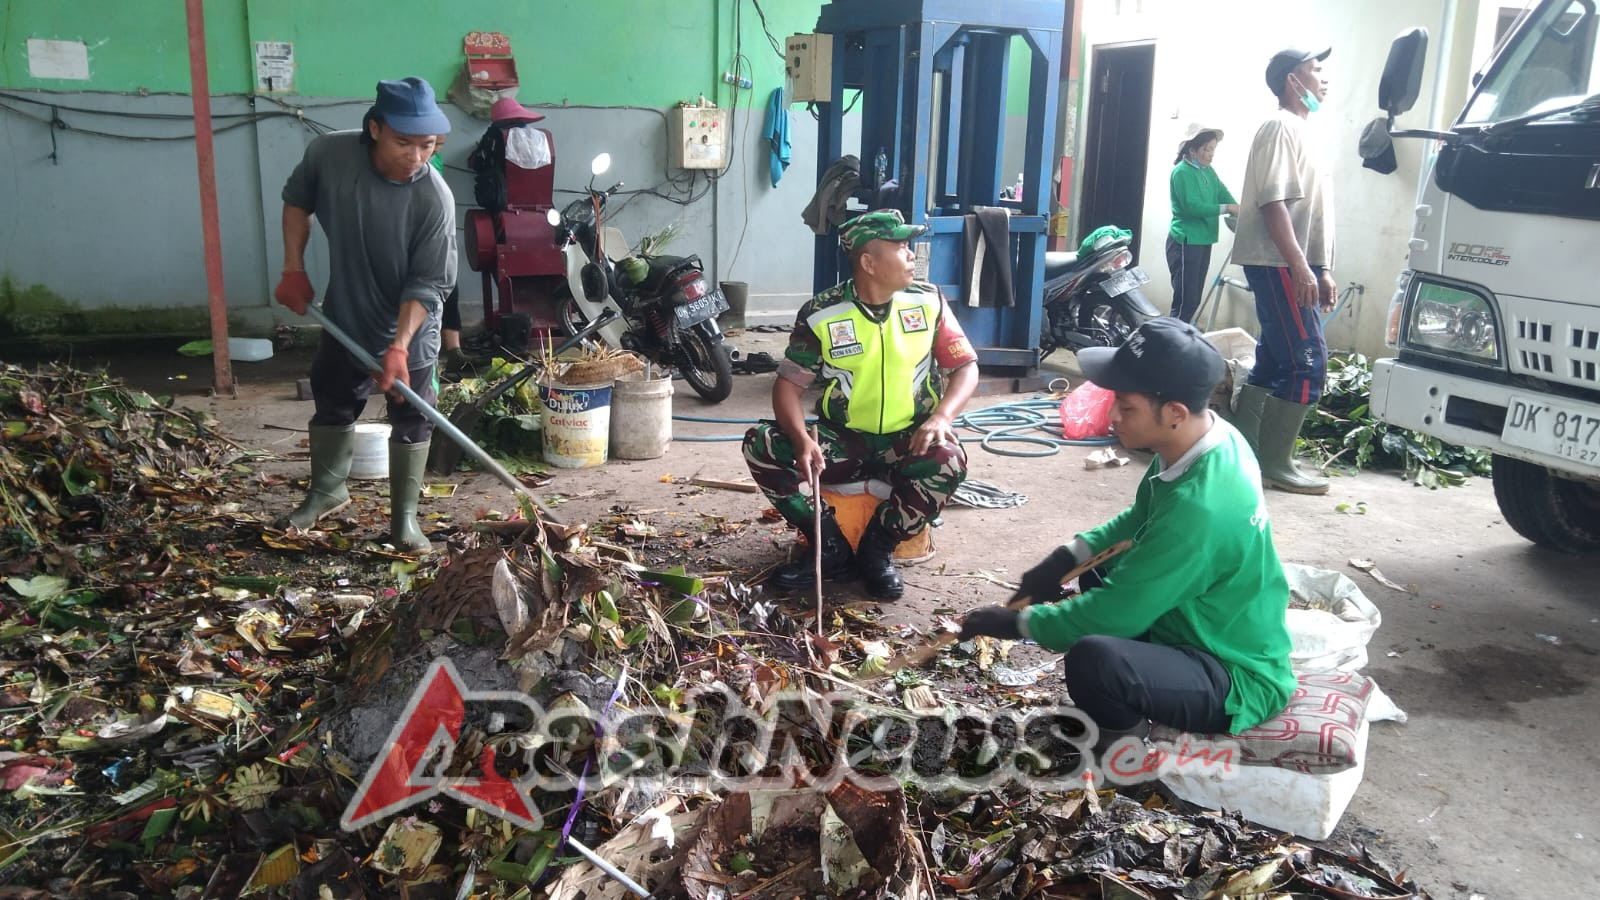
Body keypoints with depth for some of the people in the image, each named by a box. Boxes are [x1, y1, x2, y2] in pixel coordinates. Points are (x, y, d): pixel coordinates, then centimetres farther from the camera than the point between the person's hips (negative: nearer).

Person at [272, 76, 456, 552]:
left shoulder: (435, 199, -28)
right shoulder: (329, 154, -20)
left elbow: (427, 284, -24)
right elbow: (296, 200, 2)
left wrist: (399, 345, -33)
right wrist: (294, 270, -2)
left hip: (410, 327, -3)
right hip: (345, 315, 3)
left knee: (412, 420, 4)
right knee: (332, 403, 18)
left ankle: (404, 516, 18)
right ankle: (327, 490, 40)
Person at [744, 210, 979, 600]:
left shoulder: (929, 302, -4)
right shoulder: (820, 315, -9)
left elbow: (966, 367, 0)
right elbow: (788, 385, -7)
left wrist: (942, 416, -21)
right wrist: (802, 440, -28)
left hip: (909, 442, 0)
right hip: (842, 440, 1)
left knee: (948, 462, -34)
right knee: (760, 445, -21)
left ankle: (877, 548, -10)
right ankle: (832, 548, -11)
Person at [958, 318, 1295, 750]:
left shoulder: (1200, 505, -34)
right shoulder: (1211, 438, -6)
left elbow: (1113, 614, -26)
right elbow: (1140, 519, 13)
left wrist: (1016, 623, -12)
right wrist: (1068, 556, -2)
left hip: (1238, 678, -9)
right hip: (1207, 626, 10)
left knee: (1092, 659, -34)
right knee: (1095, 565, 19)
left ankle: (1128, 740, -2)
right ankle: (1131, 710, 20)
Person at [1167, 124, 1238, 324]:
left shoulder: (1208, 171, 12)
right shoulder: (1181, 172, -13)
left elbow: (1223, 193, 6)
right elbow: (1192, 206, -21)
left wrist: (1239, 210, -12)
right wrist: (1226, 208, -19)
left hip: (1203, 241, 9)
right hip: (1185, 242, -9)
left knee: (1194, 299, 12)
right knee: (1185, 300, -11)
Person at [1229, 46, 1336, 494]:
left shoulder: (1298, 130, 22)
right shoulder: (1281, 126, -9)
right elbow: (1273, 202, -19)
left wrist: (1321, 271, 22)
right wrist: (1300, 266, -25)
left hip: (1295, 266, 10)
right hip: (1281, 266, -10)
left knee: (1272, 363, 10)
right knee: (1307, 363, -11)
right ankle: (1274, 463, -7)